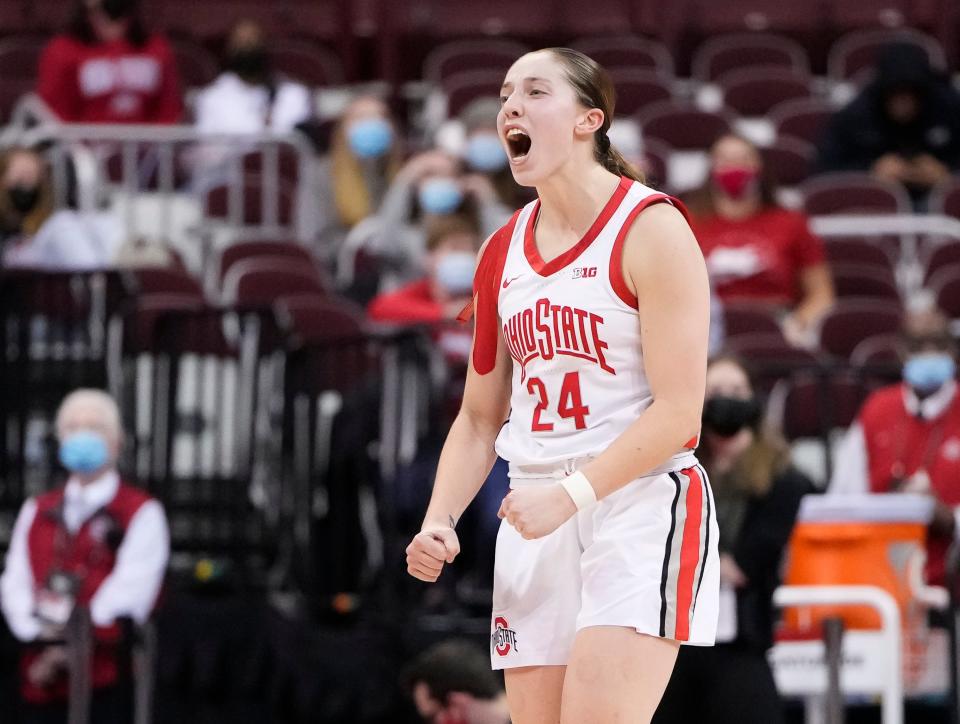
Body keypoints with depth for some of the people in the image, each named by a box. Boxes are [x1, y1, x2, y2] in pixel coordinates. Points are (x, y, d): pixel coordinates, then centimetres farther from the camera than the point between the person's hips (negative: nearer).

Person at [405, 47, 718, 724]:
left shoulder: (651, 229, -8)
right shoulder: (502, 253, 12)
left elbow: (678, 413, -15)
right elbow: (480, 420, 19)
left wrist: (570, 494, -21)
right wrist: (438, 523, 3)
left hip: (640, 509, -7)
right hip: (536, 517, 7)